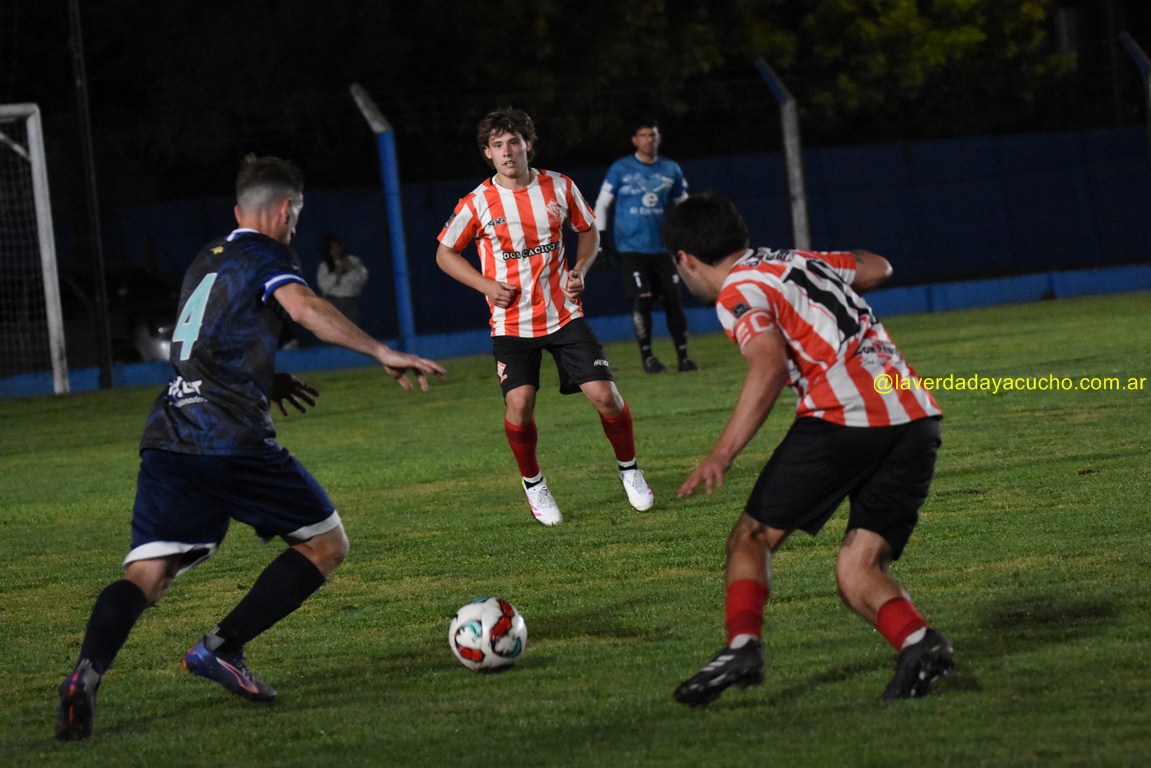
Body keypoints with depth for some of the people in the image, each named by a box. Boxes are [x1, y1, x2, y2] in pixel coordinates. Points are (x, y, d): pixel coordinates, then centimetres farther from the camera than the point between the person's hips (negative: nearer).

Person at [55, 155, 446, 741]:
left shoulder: (206, 260, 27)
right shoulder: (267, 257, 3)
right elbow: (305, 308, -19)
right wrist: (384, 354, -23)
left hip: (167, 433, 7)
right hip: (230, 439, -7)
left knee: (145, 574, -4)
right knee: (325, 544, 8)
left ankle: (87, 671, -31)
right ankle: (221, 649, -2)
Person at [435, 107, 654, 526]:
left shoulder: (559, 187, -2)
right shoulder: (477, 204, -8)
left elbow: (588, 229, 15)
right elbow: (445, 253, 4)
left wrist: (580, 270, -3)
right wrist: (486, 284, -8)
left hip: (563, 314, 1)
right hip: (511, 323, -1)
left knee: (604, 393, -7)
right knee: (519, 404, -16)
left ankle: (629, 470, 18)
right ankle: (533, 484, 10)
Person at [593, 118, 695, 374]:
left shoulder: (671, 170, 9)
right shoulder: (621, 169, -1)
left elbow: (682, 204, 19)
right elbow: (602, 204, 3)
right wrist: (600, 238, -6)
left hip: (662, 247, 3)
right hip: (631, 248, -3)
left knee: (674, 301, -1)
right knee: (641, 302, -11)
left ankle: (683, 356, 7)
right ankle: (647, 357, 0)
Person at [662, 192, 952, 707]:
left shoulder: (738, 292, 3)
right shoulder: (799, 260, 25)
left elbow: (770, 365, -16)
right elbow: (877, 268, 42)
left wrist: (722, 454, -20)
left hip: (842, 417, -7)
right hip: (915, 418, 7)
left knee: (752, 539, 8)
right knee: (857, 575, 5)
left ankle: (742, 647, -10)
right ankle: (916, 642, -21)